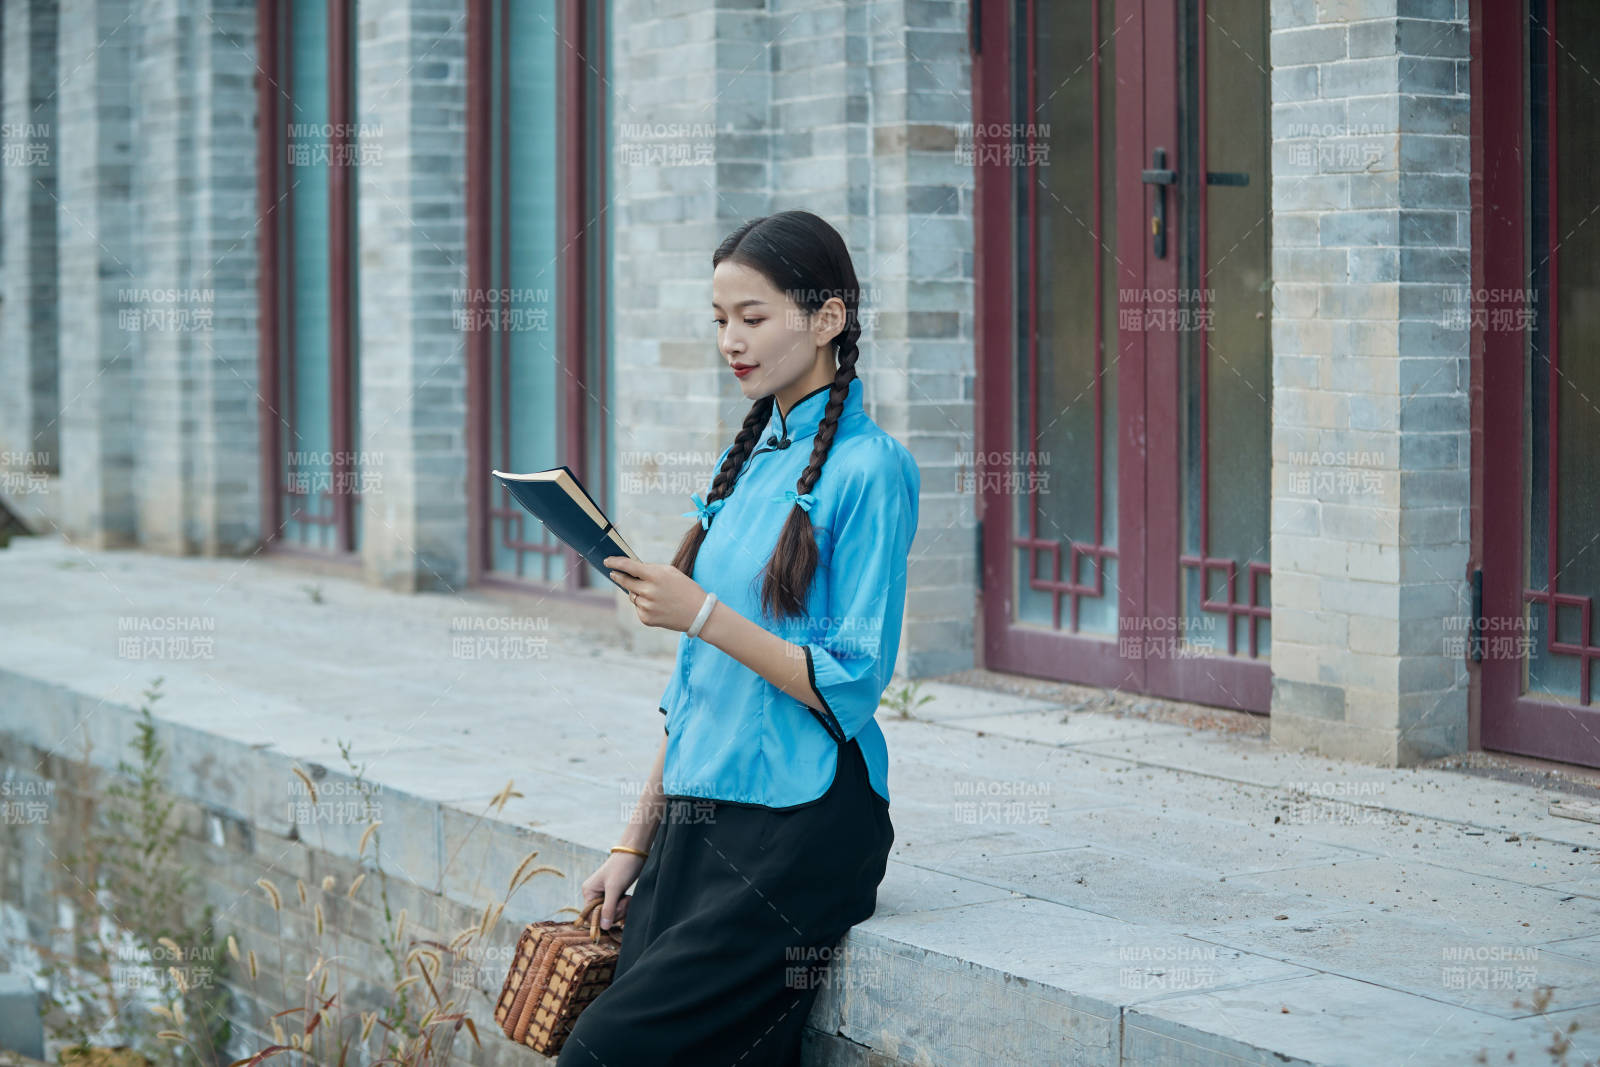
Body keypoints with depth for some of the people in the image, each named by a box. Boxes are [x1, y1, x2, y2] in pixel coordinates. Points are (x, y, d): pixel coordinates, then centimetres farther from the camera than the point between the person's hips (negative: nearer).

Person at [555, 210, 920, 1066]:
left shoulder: (869, 469, -9)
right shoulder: (746, 460, 14)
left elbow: (850, 688, -14)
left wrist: (702, 614, -20)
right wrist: (637, 841, 14)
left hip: (799, 830, -7)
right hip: (695, 821, 7)